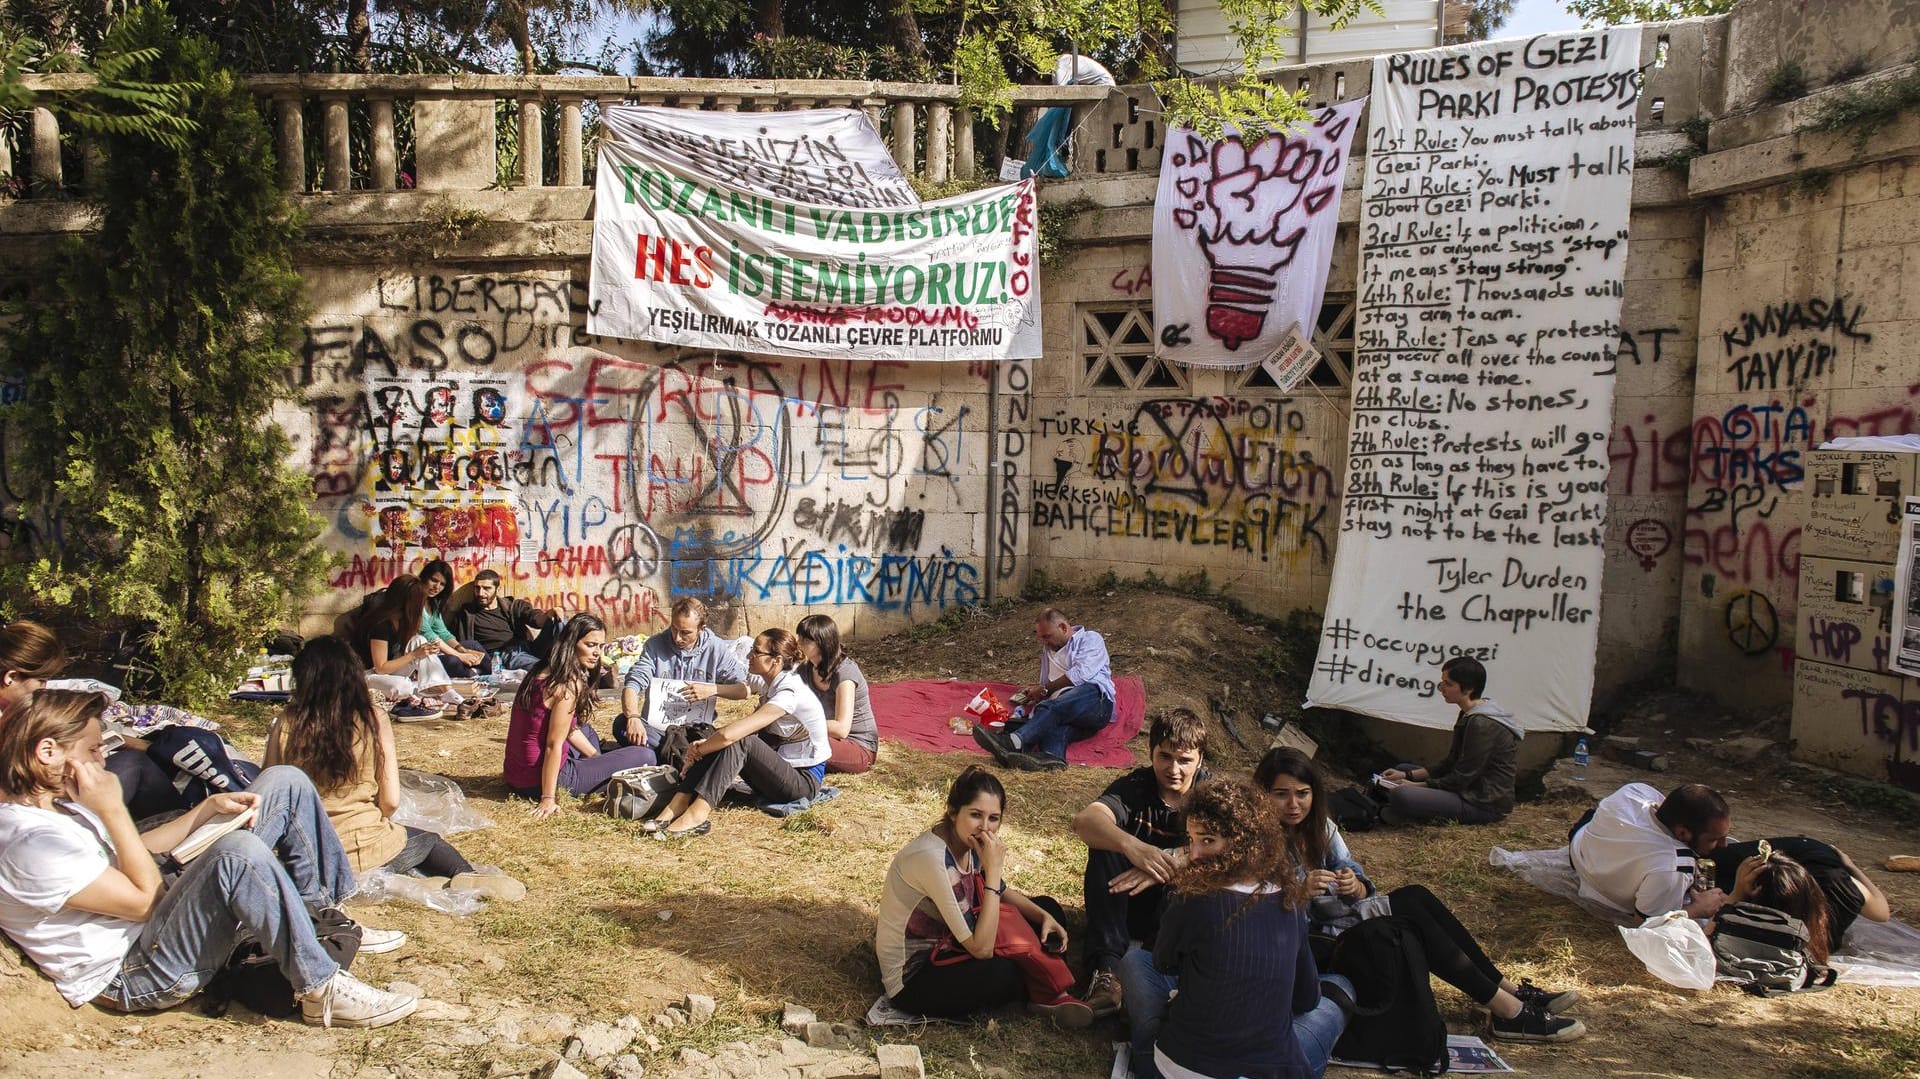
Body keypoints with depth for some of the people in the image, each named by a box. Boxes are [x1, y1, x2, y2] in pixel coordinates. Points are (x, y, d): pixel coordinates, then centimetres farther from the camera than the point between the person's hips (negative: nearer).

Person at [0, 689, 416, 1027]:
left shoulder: (55, 803, 7)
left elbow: (134, 851, 19)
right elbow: (144, 898, -21)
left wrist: (211, 806, 6)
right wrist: (112, 808, -20)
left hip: (155, 921, 10)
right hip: (133, 975, -10)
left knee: (285, 783, 1)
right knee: (239, 853, -40)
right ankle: (322, 990, -25)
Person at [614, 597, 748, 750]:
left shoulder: (716, 649, 1)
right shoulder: (655, 644, 1)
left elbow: (744, 690, 3)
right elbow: (633, 684, -10)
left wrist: (713, 689, -15)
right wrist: (633, 717, -30)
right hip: (656, 727, 0)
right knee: (621, 724, -31)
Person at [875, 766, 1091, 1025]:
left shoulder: (969, 841, -7)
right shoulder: (931, 858, -32)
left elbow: (1003, 892, 13)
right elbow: (981, 948, -32)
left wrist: (1045, 916, -6)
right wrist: (993, 868, -31)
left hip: (945, 945, 9)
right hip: (911, 980, -9)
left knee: (1047, 908, 4)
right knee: (1010, 973, -31)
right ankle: (1051, 996, 0)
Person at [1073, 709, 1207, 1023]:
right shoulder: (1135, 786, -9)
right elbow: (1085, 821, -30)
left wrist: (1167, 862, -45)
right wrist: (1131, 846, -51)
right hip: (1129, 905, 1)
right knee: (1106, 842, -26)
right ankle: (1106, 968, -32)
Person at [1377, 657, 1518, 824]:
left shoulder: (1483, 725, -21)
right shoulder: (1469, 716, 12)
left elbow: (1461, 778, -19)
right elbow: (1451, 764, 15)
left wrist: (1416, 785, -11)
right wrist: (1408, 775, 7)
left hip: (1486, 804, -11)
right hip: (1471, 792, 11)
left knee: (1401, 796, -30)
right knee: (1403, 769, 19)